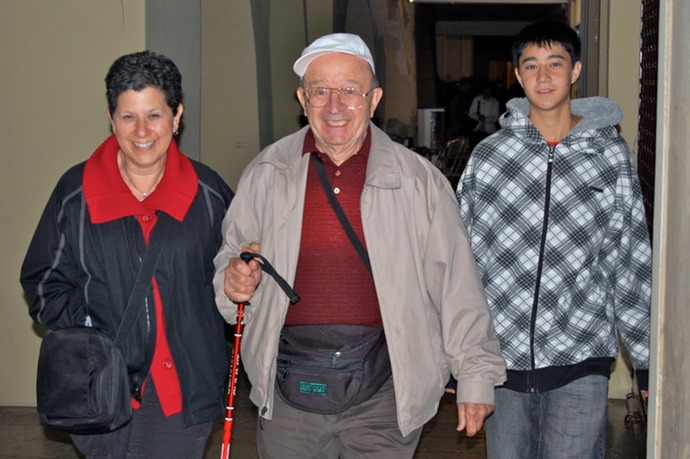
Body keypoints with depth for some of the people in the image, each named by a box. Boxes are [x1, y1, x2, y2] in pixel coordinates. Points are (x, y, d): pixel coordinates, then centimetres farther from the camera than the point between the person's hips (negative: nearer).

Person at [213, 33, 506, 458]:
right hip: (287, 396, 2)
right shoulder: (266, 174, 2)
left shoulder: (420, 180, -2)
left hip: (385, 396, -1)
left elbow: (457, 283, 1)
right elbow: (231, 257, 14)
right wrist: (234, 282, -9)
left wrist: (476, 375, 2)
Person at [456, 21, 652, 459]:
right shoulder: (487, 157, 3)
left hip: (581, 361, -1)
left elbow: (633, 263, 5)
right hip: (503, 354, 1)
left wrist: (648, 361, 5)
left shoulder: (611, 154, 2)